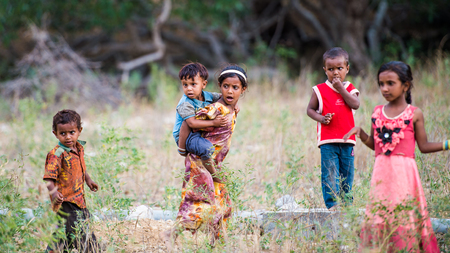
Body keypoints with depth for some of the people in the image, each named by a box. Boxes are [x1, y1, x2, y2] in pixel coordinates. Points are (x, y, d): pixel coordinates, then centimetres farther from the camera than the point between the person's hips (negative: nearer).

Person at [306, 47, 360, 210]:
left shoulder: (349, 89, 8)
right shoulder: (320, 90, 3)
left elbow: (355, 105, -10)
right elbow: (310, 109, 7)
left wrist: (341, 89, -12)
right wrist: (321, 118, -12)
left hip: (347, 139, 2)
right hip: (327, 140, -2)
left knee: (347, 173, 8)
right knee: (330, 173, -10)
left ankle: (346, 202, 18)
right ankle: (332, 203, -10)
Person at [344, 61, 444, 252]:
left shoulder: (414, 114, 1)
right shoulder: (377, 113, 12)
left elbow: (423, 146, 4)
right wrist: (360, 133, 4)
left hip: (404, 172, -4)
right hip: (381, 172, 4)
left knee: (405, 215, -6)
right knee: (378, 215, 0)